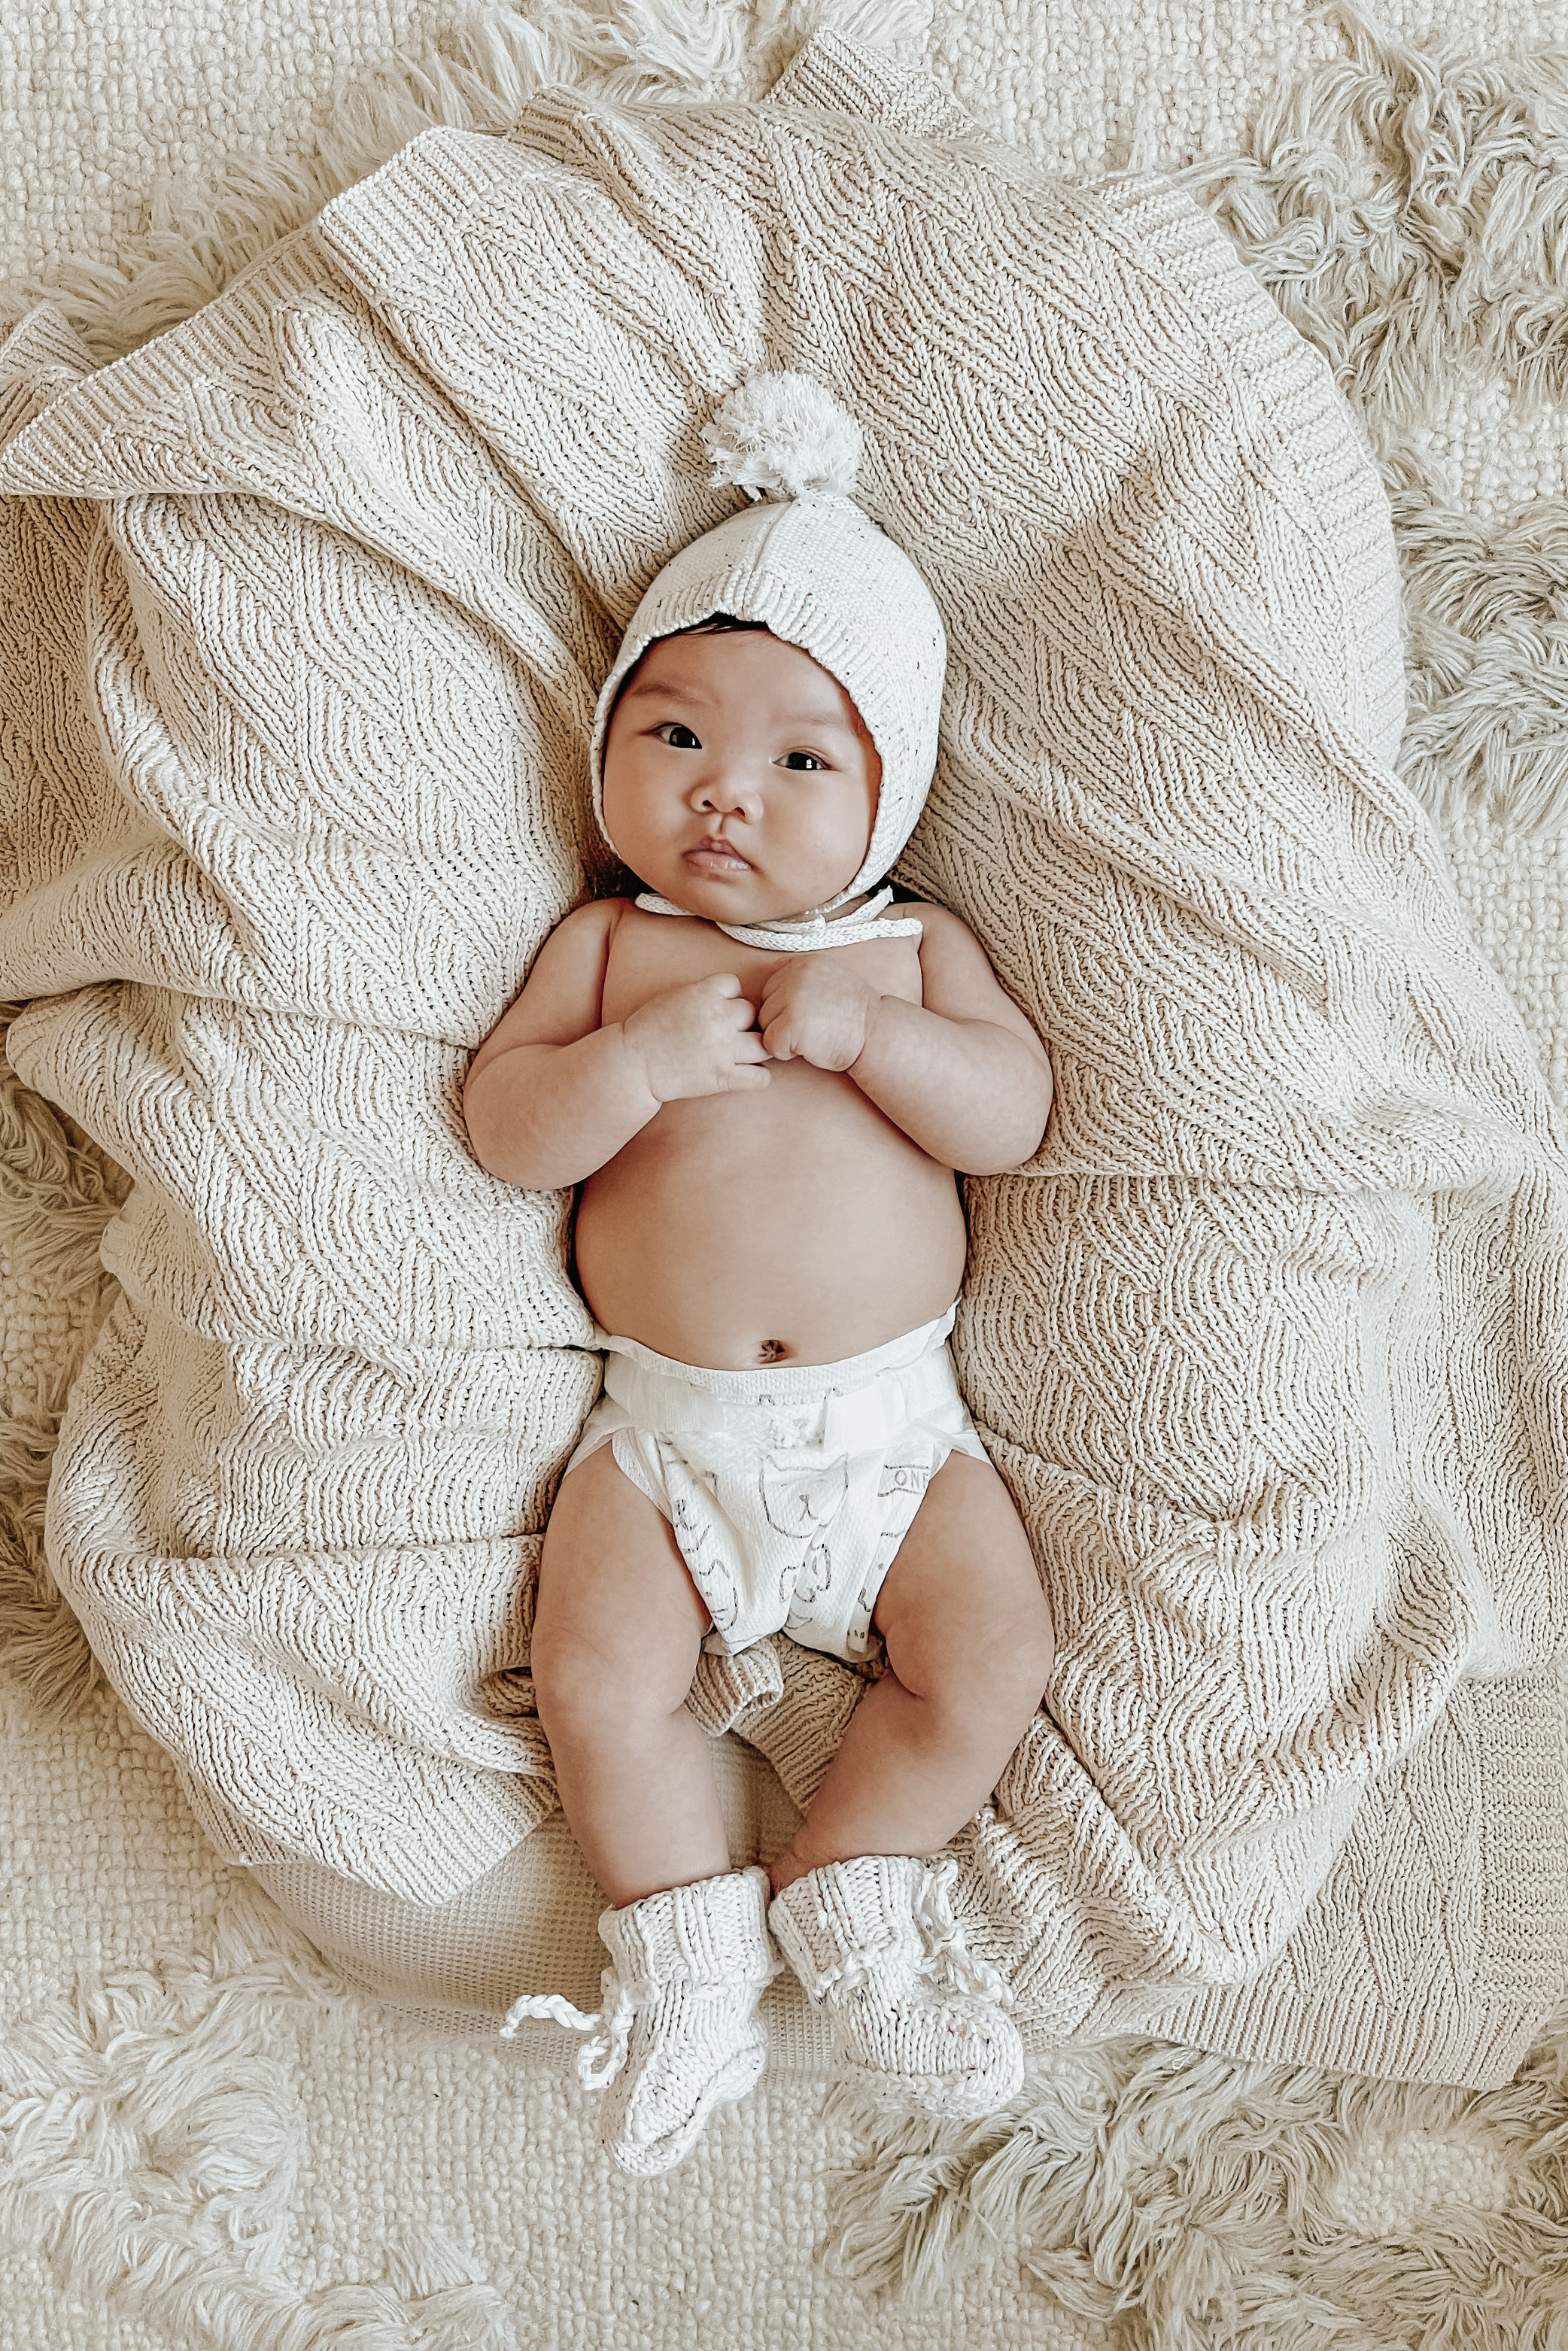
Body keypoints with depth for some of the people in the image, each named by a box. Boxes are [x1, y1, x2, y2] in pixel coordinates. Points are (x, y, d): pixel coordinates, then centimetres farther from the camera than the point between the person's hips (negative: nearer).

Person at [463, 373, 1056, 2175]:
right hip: (666, 1423, 0)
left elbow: (1016, 1114, -4)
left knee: (992, 1660, -10)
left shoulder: (914, 947, 7)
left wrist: (867, 1027, -18)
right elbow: (504, 1125, -4)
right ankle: (684, 1940, 8)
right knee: (598, 1682, -14)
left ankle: (848, 1886, 13)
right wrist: (645, 1056, -21)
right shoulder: (607, 944, 5)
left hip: (892, 1415, 1)